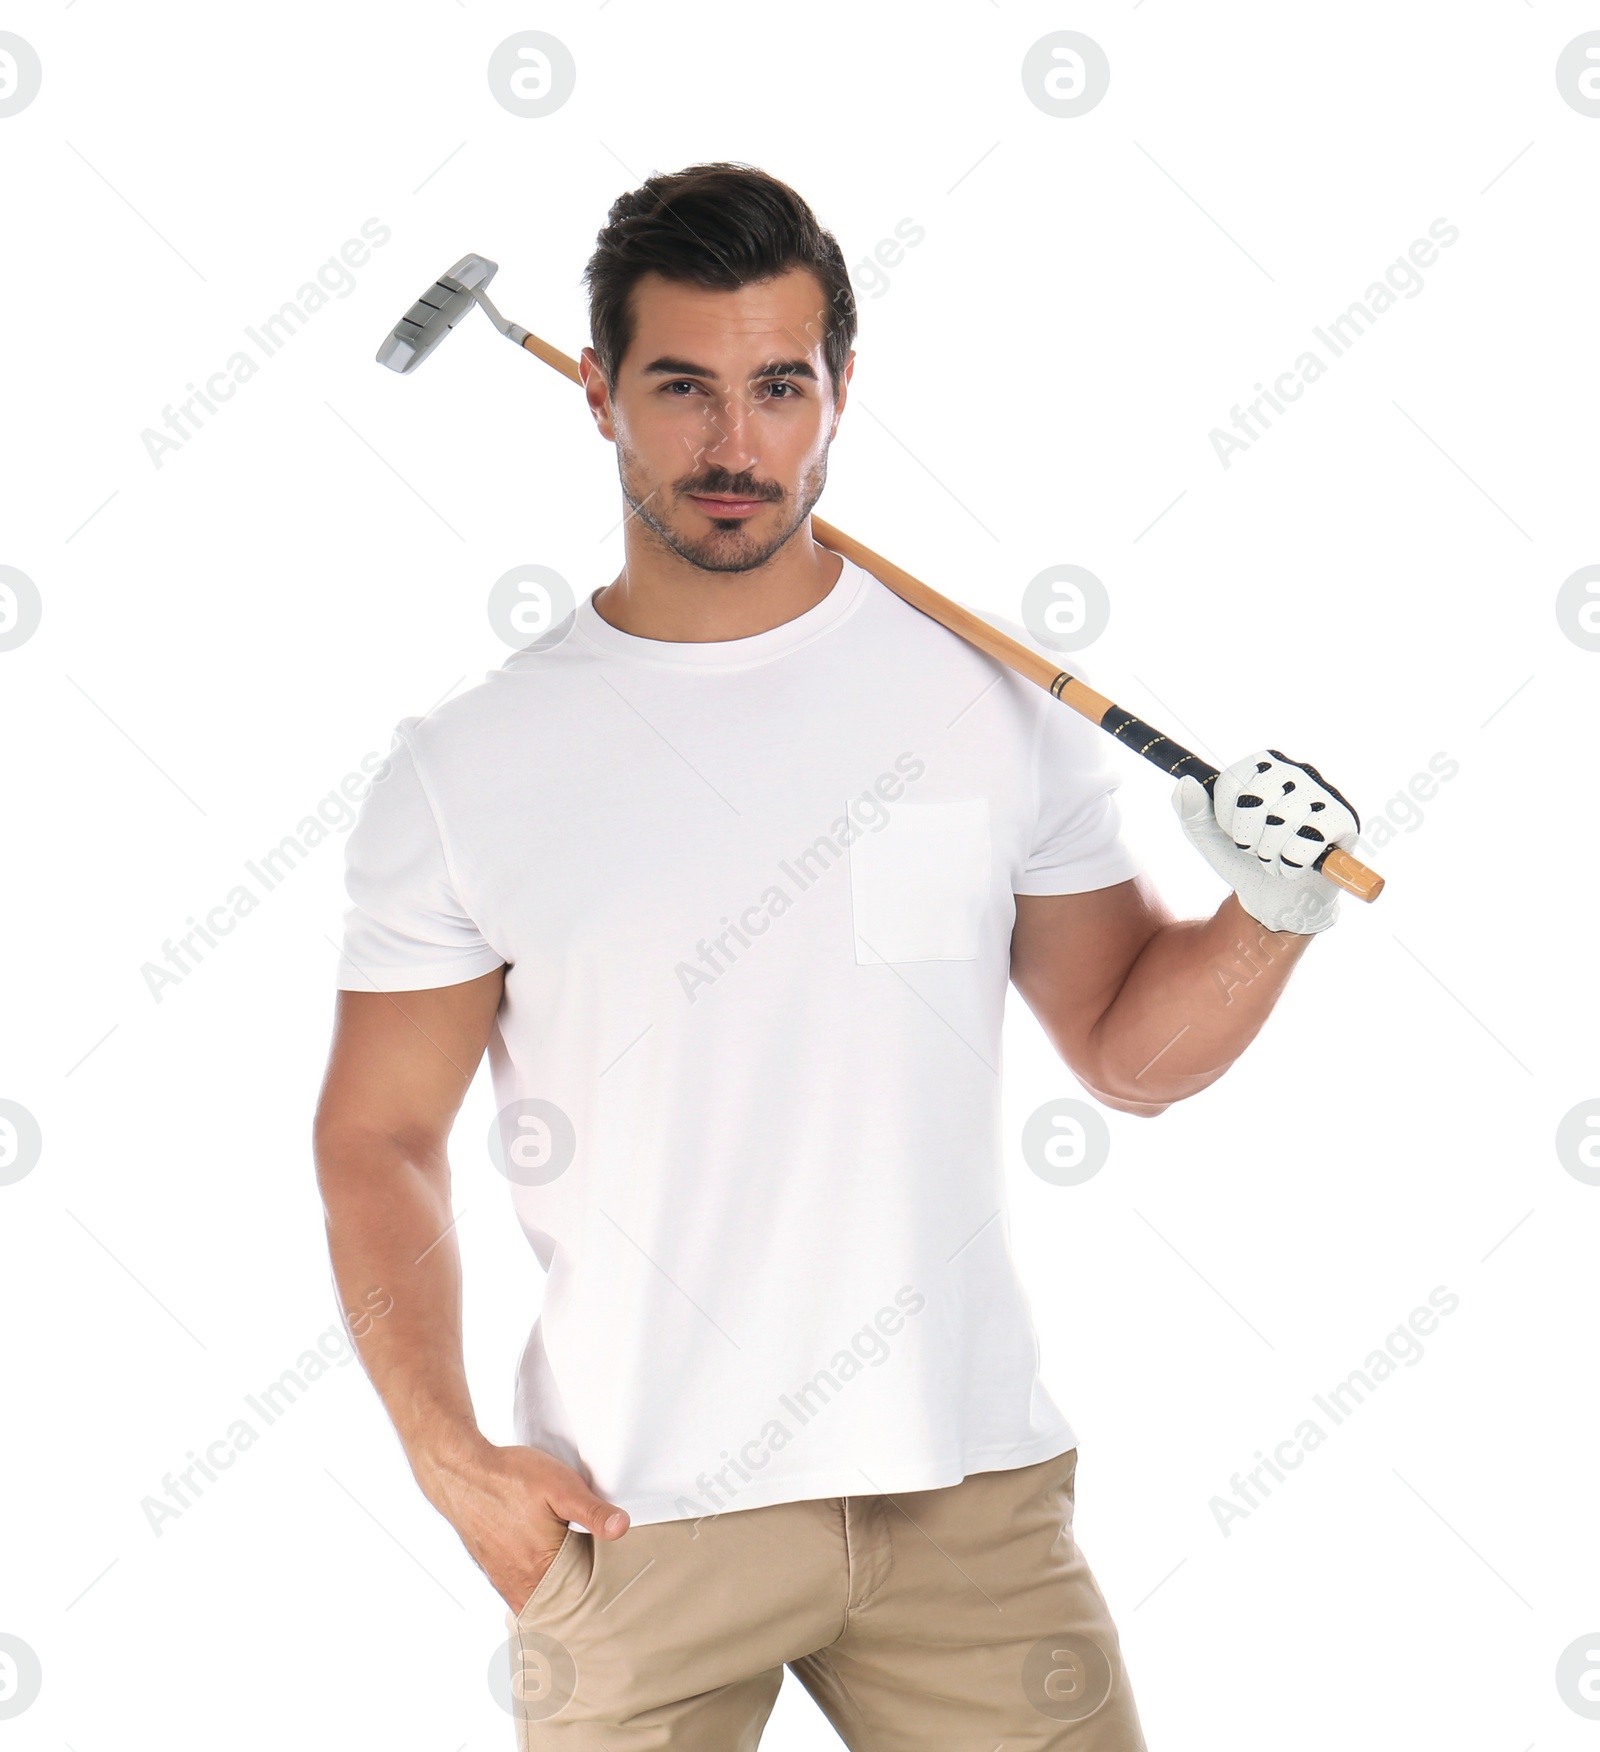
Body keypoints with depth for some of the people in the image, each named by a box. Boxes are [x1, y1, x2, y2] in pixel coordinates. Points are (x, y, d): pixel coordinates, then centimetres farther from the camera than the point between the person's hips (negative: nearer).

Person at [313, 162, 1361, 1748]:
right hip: (629, 1513, -1)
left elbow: (1128, 1050, 7)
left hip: (970, 1491, 1)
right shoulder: (465, 770, -2)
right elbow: (379, 1133, 3)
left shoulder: (990, 700, 1)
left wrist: (1273, 914, -12)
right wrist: (449, 1454, -7)